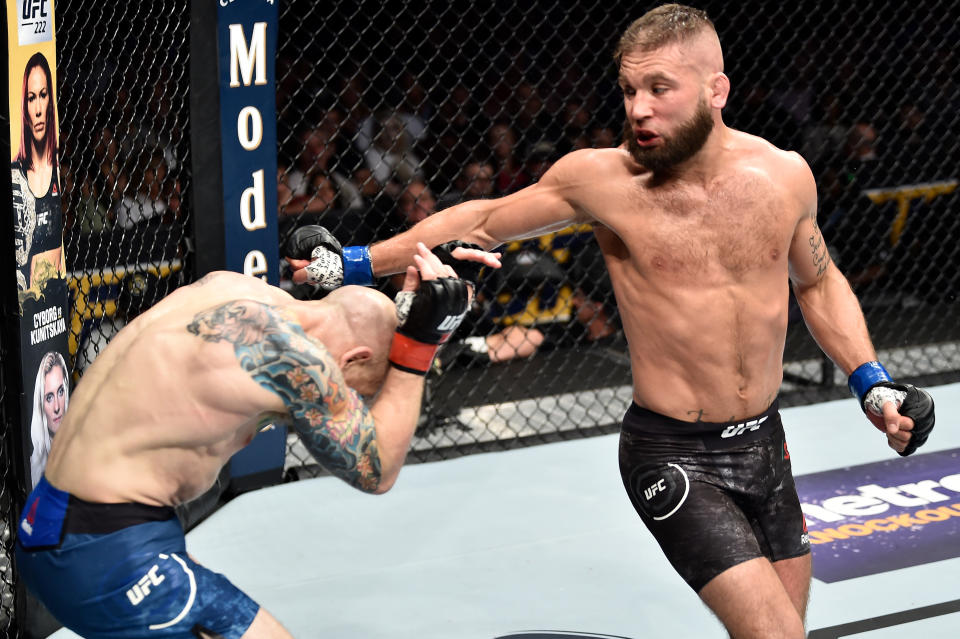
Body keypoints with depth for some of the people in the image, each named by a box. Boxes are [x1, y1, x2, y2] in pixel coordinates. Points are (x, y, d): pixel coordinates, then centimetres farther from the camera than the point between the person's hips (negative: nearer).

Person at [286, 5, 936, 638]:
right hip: (674, 457, -5)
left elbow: (820, 284, 16)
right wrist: (356, 265, 3)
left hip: (765, 443, 5)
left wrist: (871, 381, 5)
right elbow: (483, 221, 2)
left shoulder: (784, 175, -3)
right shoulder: (602, 179, -12)